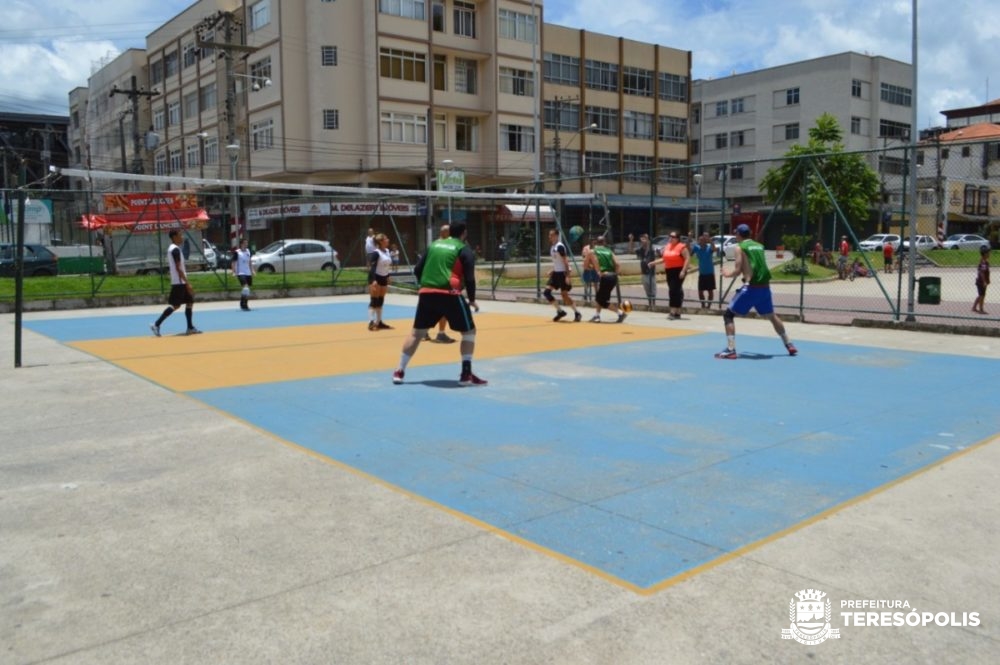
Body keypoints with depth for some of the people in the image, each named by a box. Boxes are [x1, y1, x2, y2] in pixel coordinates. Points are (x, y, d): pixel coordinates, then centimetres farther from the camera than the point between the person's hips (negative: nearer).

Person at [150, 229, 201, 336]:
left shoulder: (172, 248, 15)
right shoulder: (176, 249, -15)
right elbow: (178, 268, -21)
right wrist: (187, 283, -22)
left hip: (179, 282, 10)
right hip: (179, 282, -10)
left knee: (190, 302, 11)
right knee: (175, 305, -8)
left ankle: (190, 327, 13)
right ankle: (156, 324, -7)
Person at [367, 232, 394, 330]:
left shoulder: (387, 251, 7)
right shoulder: (376, 253, -18)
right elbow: (371, 267, -23)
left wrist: (387, 278, 20)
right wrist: (373, 280, -33)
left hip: (383, 278, 8)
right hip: (375, 278, -8)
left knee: (381, 301, 11)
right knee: (374, 301, -10)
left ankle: (379, 322, 18)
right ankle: (371, 322, -11)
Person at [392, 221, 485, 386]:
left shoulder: (434, 244, 18)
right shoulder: (464, 249, 4)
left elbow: (417, 270, 17)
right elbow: (469, 277, -3)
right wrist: (472, 299, 8)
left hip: (426, 294, 5)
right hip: (449, 295, -5)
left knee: (417, 332, 17)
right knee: (469, 331, 8)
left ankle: (399, 371, 20)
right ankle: (466, 374, 2)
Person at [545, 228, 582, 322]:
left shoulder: (560, 246, -17)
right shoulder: (552, 247, 11)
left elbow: (565, 261, -20)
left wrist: (567, 276, -24)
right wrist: (552, 270, 12)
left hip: (562, 273, -9)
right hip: (556, 273, 9)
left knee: (564, 295, -5)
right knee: (547, 292, 1)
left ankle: (577, 313, 8)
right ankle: (560, 311, 8)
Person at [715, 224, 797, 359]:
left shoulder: (740, 247, -2)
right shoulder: (759, 246, 17)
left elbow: (738, 270, -8)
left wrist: (727, 274, 10)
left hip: (751, 287, -6)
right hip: (765, 286, 7)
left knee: (728, 315, 2)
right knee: (771, 316, 27)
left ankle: (730, 350, -9)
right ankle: (789, 345, 37)